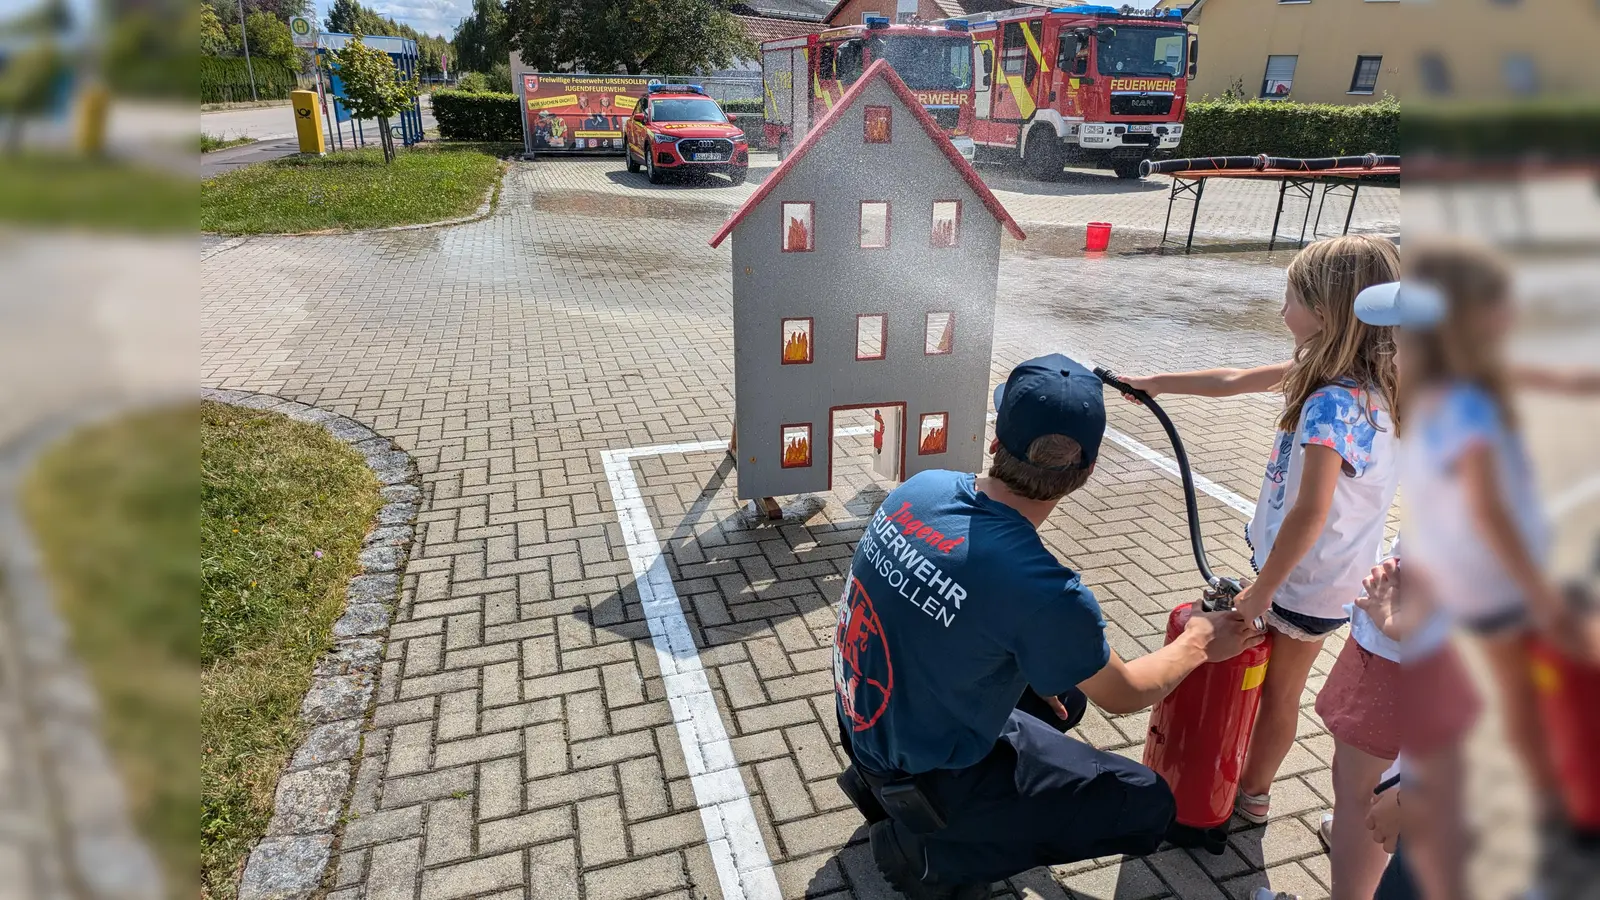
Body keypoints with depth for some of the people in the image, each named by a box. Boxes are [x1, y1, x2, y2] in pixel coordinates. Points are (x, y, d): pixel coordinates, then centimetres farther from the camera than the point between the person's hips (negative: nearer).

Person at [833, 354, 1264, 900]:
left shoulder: (923, 487, -14)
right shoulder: (1046, 593, -32)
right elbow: (1125, 694, -10)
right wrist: (1199, 643, 9)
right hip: (925, 777, -7)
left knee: (1064, 698, 23)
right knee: (1148, 805, 0)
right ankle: (932, 852, 2)